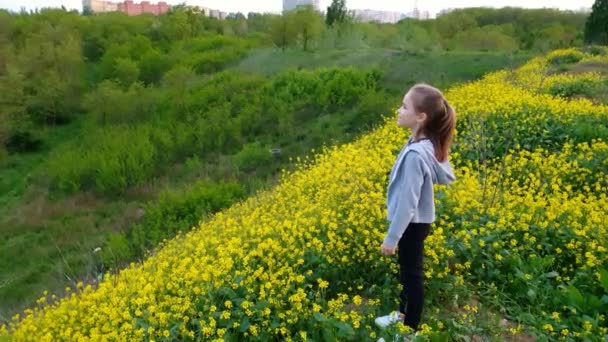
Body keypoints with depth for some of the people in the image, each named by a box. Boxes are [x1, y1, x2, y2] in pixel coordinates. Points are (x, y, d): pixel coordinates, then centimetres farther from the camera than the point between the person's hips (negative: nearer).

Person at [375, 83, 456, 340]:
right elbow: (445, 176, 8)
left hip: (412, 224, -9)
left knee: (412, 275, 8)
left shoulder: (415, 153, -30)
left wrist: (392, 238, -19)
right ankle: (403, 313, 47)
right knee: (406, 270, 25)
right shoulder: (426, 144, -2)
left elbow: (407, 201, -26)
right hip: (416, 221, 9)